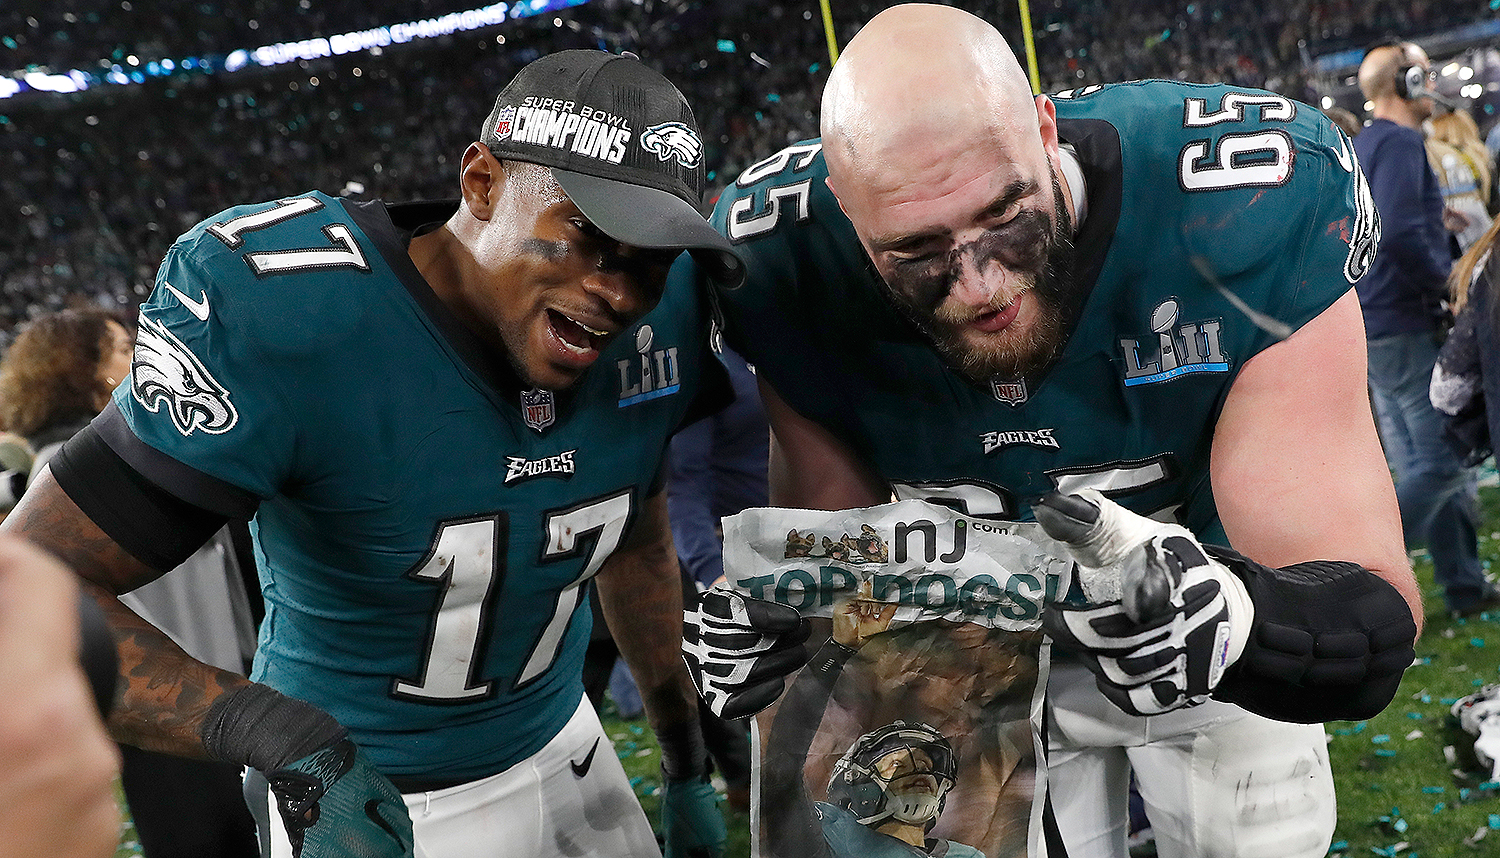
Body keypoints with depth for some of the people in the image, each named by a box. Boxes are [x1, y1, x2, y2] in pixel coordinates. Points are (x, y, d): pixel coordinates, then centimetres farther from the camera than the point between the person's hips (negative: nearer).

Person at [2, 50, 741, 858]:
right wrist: (281, 735, -38)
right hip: (357, 791, -4)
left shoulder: (656, 326, -12)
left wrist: (687, 766, 9)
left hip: (561, 750, 5)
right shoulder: (290, 316, -28)